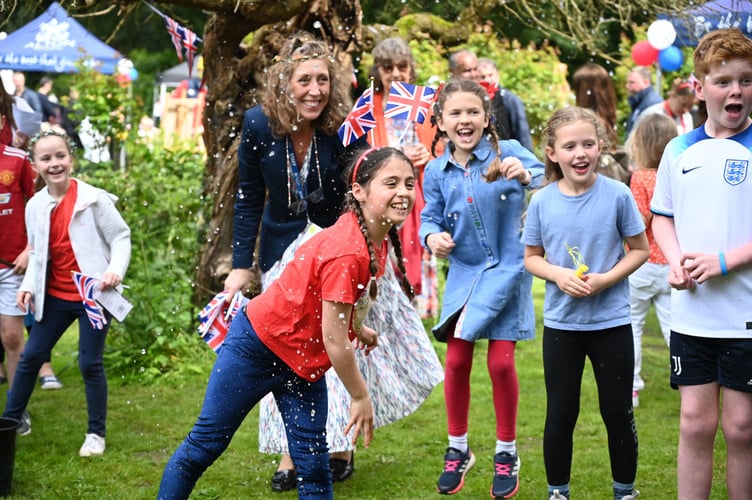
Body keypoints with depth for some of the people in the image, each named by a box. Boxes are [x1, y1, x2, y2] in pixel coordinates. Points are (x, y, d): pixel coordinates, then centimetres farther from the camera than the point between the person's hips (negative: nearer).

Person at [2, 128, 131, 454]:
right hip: (55, 296, 5)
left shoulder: (93, 199, -14)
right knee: (31, 356, 10)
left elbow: (121, 237, -9)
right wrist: (28, 285, -3)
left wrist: (115, 270, -25)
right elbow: (37, 253, 11)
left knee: (90, 363, 1)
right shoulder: (35, 206, 1)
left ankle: (96, 433, 15)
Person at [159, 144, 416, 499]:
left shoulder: (377, 239, -6)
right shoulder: (347, 252, -31)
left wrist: (358, 327, 14)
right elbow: (334, 340, -26)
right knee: (206, 443, 6)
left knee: (314, 465, 6)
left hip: (305, 359, 8)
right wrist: (361, 397, -16)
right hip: (260, 344, -8)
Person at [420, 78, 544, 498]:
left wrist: (525, 174, -41)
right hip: (464, 273, 3)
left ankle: (507, 452, 17)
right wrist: (433, 236, -13)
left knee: (501, 362, -3)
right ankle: (458, 449, 24)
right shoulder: (437, 172, -1)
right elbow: (431, 218, 9)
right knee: (457, 361, 5)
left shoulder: (507, 152, -11)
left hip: (507, 271, -3)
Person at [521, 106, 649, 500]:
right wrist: (559, 275, -15)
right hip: (561, 323, 1)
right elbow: (532, 257, 5)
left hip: (612, 322, -1)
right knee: (560, 414, 10)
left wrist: (605, 279, -17)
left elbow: (639, 250, -2)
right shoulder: (542, 201, -5)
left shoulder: (617, 195, -10)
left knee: (618, 413, 9)